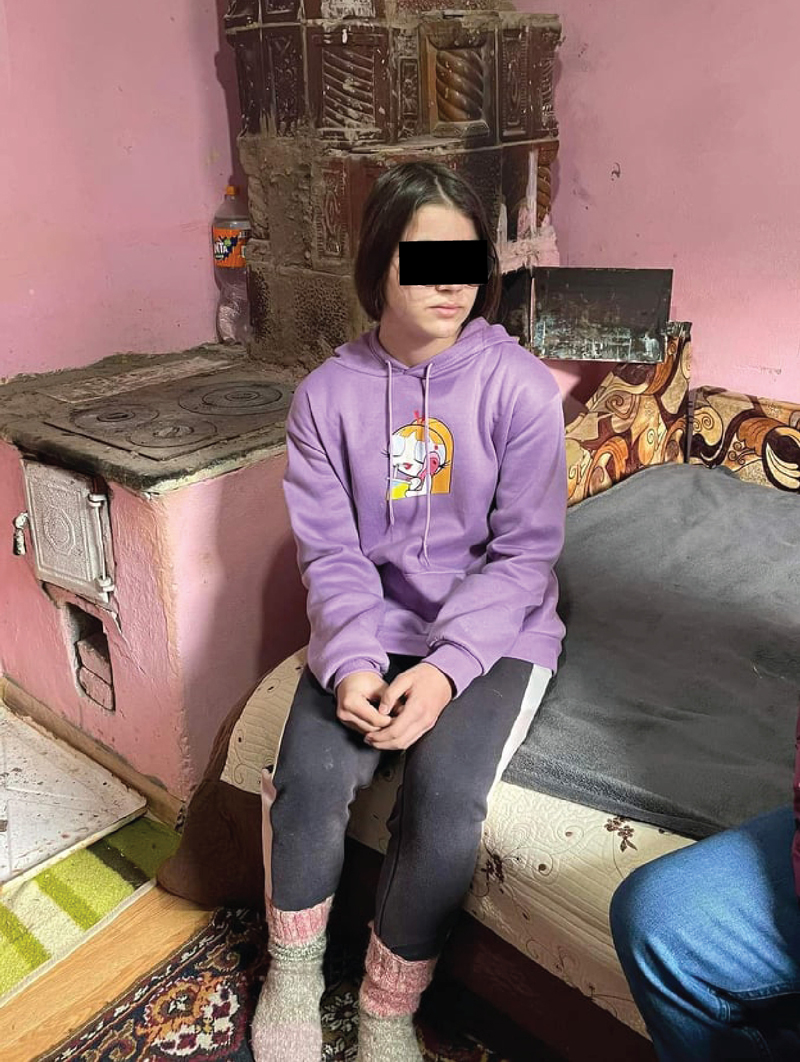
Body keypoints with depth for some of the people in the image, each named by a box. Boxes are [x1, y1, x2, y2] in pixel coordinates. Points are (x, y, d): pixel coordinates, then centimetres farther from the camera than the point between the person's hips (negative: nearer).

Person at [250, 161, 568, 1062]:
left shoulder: (519, 387, -9)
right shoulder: (328, 393, -2)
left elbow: (525, 553, -10)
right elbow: (331, 550, -4)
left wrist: (445, 667, -21)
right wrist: (350, 663, -20)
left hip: (493, 630, -1)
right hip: (373, 624, 2)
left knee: (443, 793, -25)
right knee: (309, 773, -21)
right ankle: (292, 974, 11)